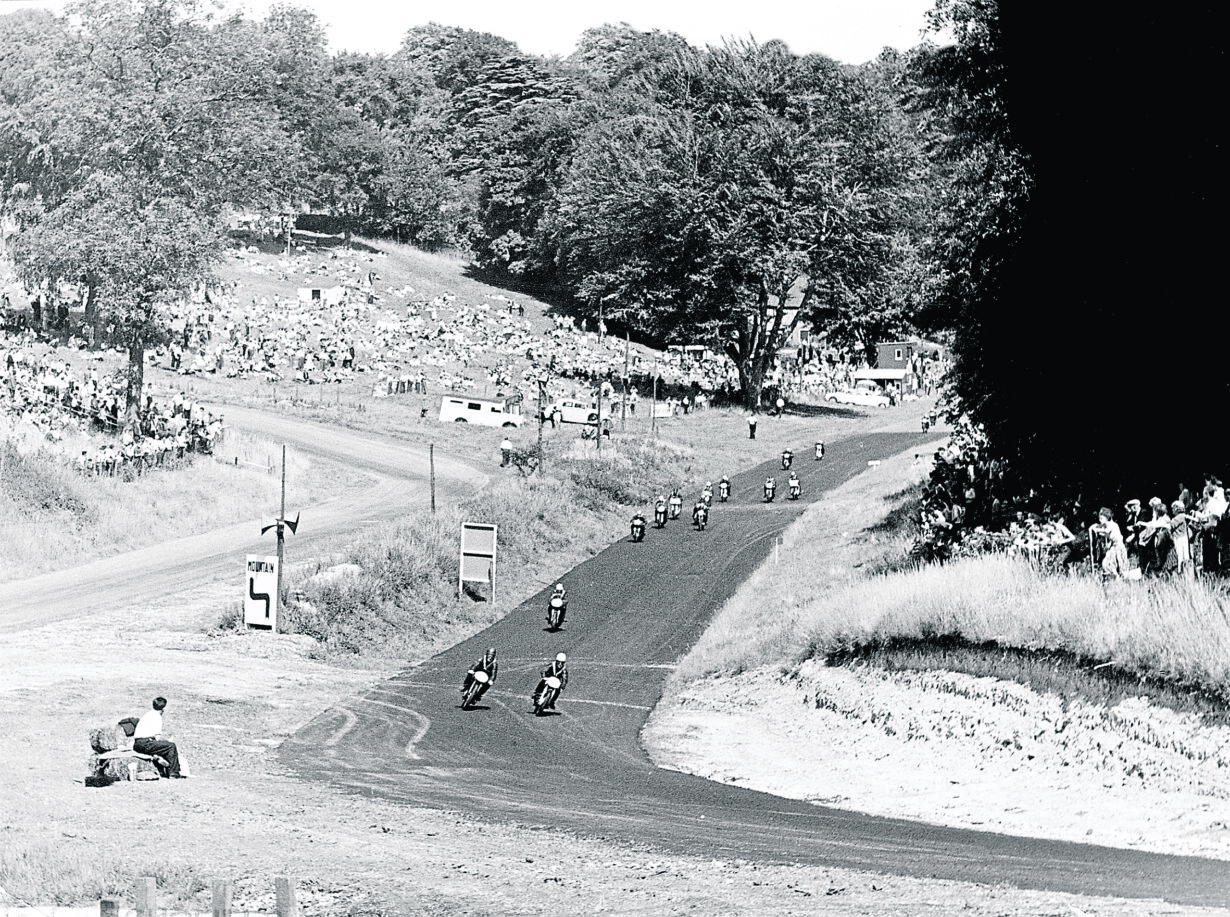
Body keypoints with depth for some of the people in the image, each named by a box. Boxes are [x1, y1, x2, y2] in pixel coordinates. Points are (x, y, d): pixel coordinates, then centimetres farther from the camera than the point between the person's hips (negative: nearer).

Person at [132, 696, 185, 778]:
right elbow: (158, 738, -13)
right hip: (145, 743, -10)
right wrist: (168, 740, 5)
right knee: (171, 746, -9)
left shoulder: (148, 714, 20)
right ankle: (173, 772, -7)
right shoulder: (157, 717, -9)